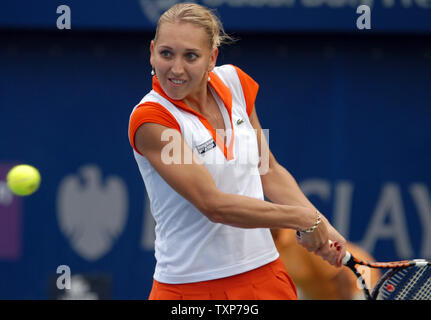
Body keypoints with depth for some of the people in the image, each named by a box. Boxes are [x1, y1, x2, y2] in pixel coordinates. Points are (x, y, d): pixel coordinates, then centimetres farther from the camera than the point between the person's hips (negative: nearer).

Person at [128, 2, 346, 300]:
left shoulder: (233, 81, 1)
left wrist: (321, 226, -3)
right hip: (190, 286, -5)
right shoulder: (149, 119, -17)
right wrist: (304, 219, -19)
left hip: (264, 272, 5)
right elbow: (213, 204, -23)